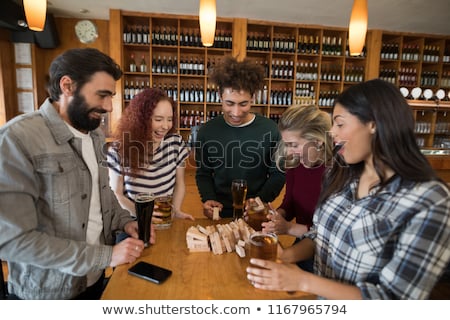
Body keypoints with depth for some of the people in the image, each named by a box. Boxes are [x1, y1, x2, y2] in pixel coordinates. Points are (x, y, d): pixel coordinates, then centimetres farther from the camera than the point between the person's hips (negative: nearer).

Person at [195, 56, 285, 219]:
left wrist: (260, 202, -15)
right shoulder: (207, 131, -3)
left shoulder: (270, 130, -8)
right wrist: (208, 199, -10)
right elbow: (203, 173, 6)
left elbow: (278, 174, -2)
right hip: (220, 212, 1)